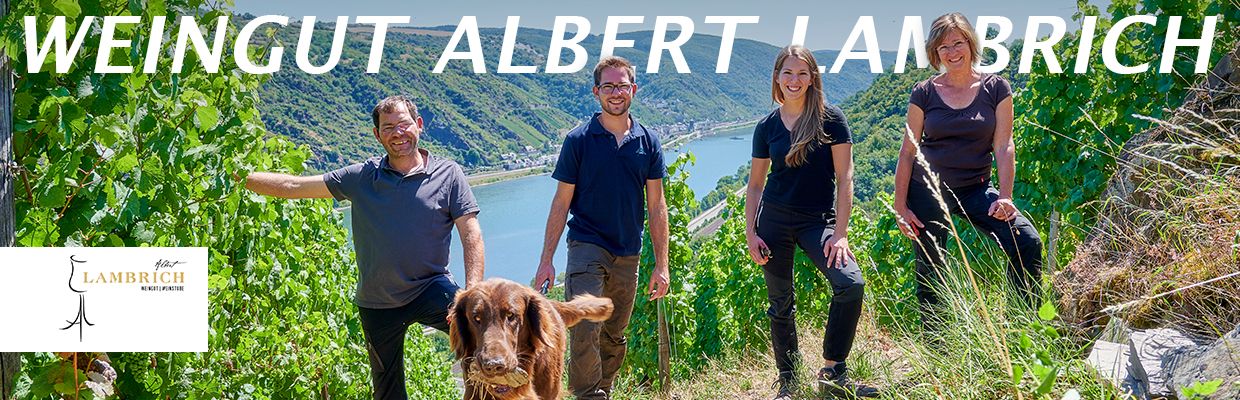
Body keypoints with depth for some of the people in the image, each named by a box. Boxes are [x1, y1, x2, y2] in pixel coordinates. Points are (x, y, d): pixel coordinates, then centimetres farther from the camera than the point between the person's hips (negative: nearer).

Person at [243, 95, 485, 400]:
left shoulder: (448, 175, -4)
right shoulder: (361, 177, 2)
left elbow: (471, 235, -9)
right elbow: (293, 186, 5)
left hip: (429, 288, -3)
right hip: (377, 303, 3)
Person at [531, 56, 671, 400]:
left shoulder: (648, 143, 5)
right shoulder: (578, 140, -2)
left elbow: (656, 207, 8)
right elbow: (562, 202, 1)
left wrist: (661, 265, 4)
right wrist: (546, 260, -3)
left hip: (628, 254, 3)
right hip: (587, 247, -3)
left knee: (615, 338, 12)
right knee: (585, 330, -17)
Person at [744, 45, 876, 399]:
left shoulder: (830, 119, -4)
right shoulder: (767, 127, 4)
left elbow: (844, 178, -7)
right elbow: (755, 185, 11)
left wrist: (841, 233, -13)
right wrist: (750, 233, 1)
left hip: (818, 220, -2)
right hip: (774, 221, 2)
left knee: (851, 284, -22)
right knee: (781, 303, 5)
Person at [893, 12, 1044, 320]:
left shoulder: (995, 88, 0)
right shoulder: (924, 94, -1)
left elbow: (1003, 146, -3)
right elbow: (908, 152, 2)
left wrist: (1005, 197, -13)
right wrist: (900, 206, -3)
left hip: (975, 189, 0)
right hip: (927, 191, 0)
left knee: (1027, 242, -19)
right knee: (930, 271, 3)